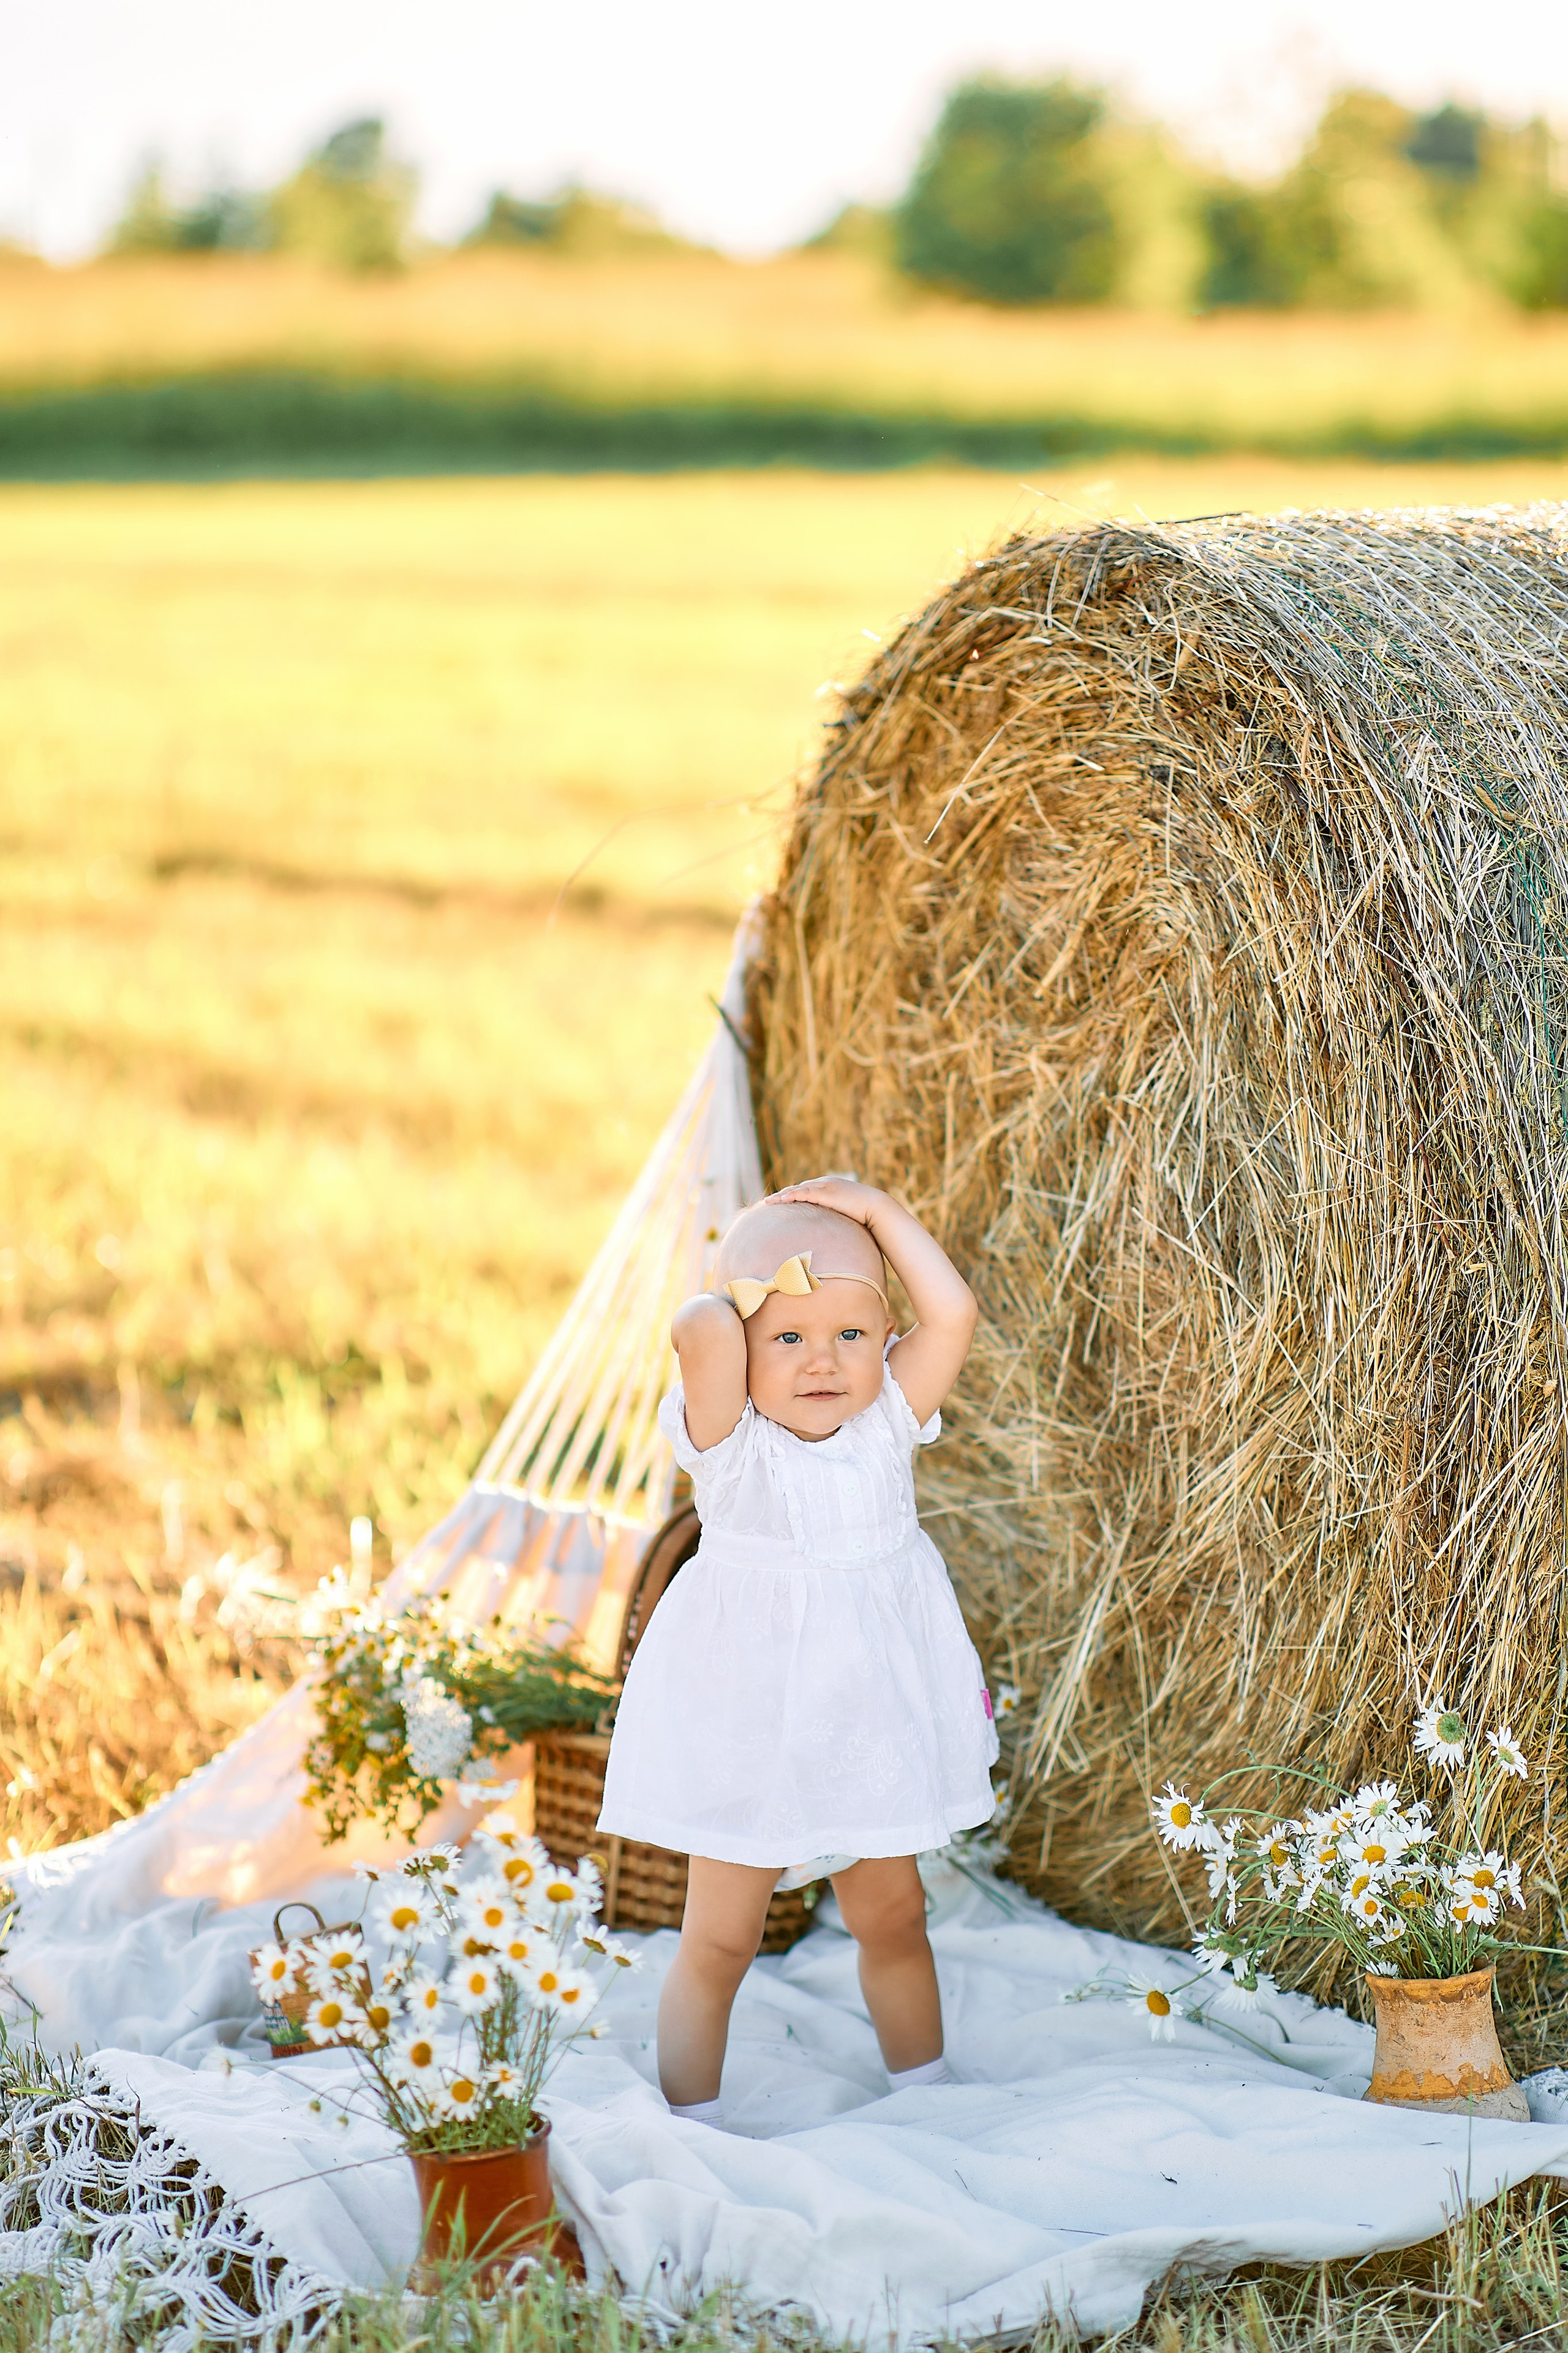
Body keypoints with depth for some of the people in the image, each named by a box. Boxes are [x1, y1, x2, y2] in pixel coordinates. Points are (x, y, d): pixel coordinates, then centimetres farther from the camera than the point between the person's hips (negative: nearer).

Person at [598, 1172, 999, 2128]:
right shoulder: (731, 1438, -15)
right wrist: (731, 1301, -12)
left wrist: (876, 1210, -11)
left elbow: (954, 1313, -15)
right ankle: (691, 2122, 15)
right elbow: (698, 1335, -34)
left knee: (893, 1915, 19)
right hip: (751, 1720, -4)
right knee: (721, 1939, 3)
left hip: (870, 1716, 4)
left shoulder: (887, 1423, -3)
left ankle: (924, 2089, 36)